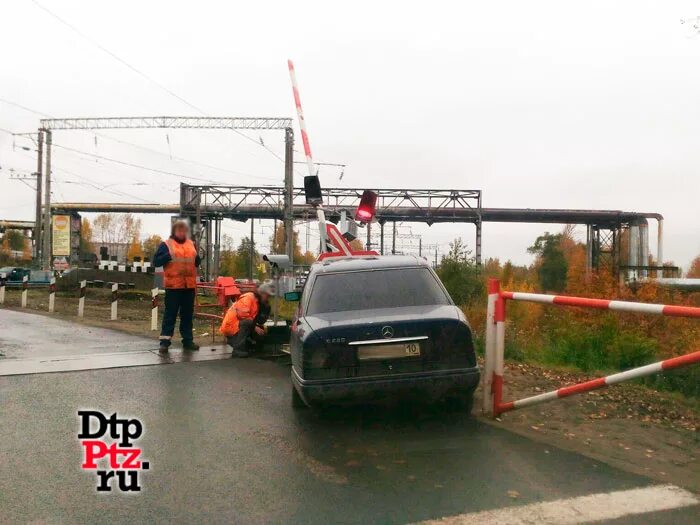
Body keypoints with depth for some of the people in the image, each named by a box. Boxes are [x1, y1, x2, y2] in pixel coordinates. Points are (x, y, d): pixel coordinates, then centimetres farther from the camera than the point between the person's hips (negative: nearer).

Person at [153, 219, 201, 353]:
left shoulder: (191, 244, 15)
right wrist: (168, 256, -20)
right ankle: (165, 342, 2)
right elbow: (156, 261, -5)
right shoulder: (166, 244, 0)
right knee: (170, 314, -2)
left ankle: (188, 340, 18)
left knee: (187, 314, 10)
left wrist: (198, 258, 1)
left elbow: (197, 262, 23)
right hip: (173, 285, -5)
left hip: (189, 285, 5)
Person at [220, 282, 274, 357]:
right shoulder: (248, 298, -14)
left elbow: (259, 321, 10)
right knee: (247, 323, -33)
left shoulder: (258, 301, 14)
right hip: (230, 327, -9)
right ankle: (238, 350, -28)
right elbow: (243, 316, -24)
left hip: (238, 327, 9)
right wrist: (255, 327, -21)